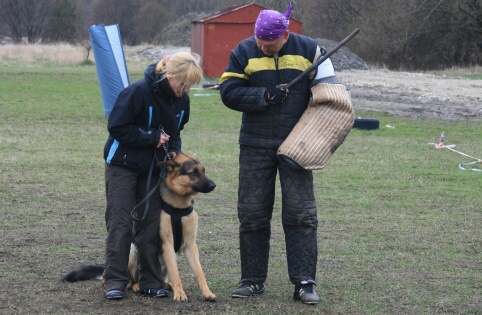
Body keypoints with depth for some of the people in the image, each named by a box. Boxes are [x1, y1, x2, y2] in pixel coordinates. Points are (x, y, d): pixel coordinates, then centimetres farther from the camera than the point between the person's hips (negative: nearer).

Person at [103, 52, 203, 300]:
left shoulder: (181, 100, -2)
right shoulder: (138, 92, -22)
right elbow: (117, 127, -22)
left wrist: (173, 149, -5)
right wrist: (152, 138, -21)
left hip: (154, 167, 6)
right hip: (123, 164, -6)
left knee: (151, 223, 5)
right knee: (120, 222, -6)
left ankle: (150, 281, 11)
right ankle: (114, 281, -2)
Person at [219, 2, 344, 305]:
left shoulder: (309, 50, -2)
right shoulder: (244, 52, 0)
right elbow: (228, 92, -5)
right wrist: (264, 96, -19)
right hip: (255, 146, 1)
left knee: (301, 214, -4)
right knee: (252, 214, 5)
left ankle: (304, 282, -2)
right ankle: (253, 280, 15)